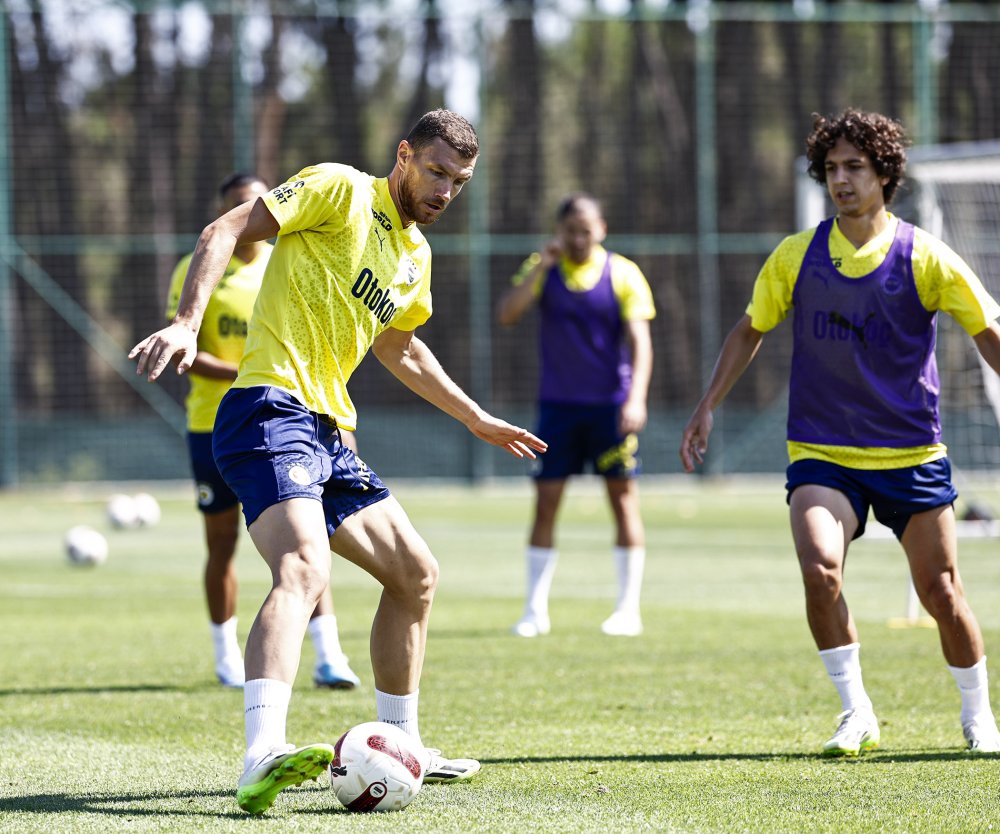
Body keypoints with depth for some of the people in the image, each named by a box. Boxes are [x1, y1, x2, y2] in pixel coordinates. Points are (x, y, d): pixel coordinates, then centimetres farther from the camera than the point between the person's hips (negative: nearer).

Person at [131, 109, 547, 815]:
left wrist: (476, 419, 45)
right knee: (304, 571, -30)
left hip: (329, 434, 10)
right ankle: (263, 758, -46)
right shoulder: (340, 190, -4)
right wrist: (187, 324, -25)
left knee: (416, 574, 15)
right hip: (272, 409, -10)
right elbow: (226, 231, -11)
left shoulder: (416, 256, 21)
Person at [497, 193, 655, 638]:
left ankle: (628, 609, 7)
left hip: (610, 404, -1)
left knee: (623, 499, 0)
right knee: (545, 501, -2)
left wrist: (636, 398, -17)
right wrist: (540, 267, -16)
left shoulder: (623, 274, -1)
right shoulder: (542, 269, 4)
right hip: (557, 403, 1)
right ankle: (535, 610, 5)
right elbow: (507, 314, -8)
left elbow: (639, 339, -6)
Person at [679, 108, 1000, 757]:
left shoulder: (926, 257, -5)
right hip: (820, 454, 1)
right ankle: (857, 714, -8)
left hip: (911, 454, -1)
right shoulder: (795, 257, 1)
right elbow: (751, 330, 15)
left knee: (941, 592, 2)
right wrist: (709, 406, 10)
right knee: (819, 570, -23)